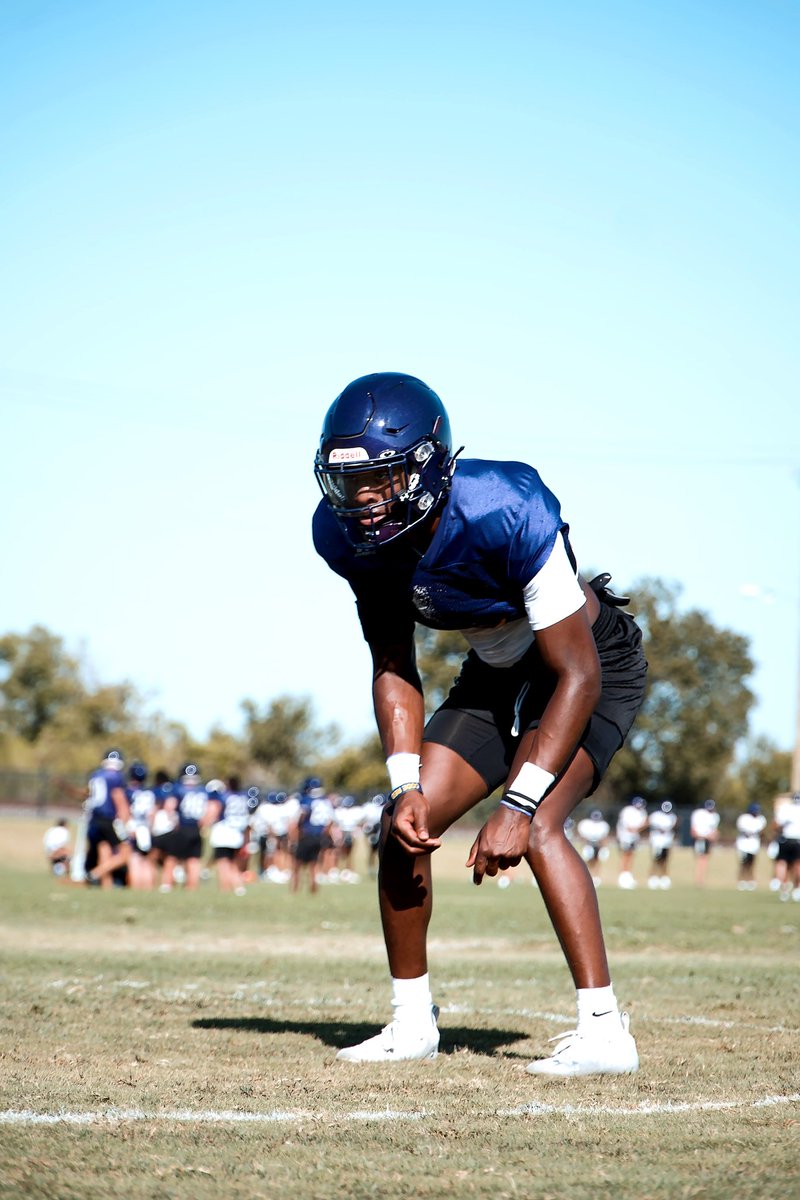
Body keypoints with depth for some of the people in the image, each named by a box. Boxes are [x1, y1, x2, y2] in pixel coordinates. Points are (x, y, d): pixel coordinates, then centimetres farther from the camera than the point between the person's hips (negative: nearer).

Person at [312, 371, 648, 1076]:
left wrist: (517, 805, -35)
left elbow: (578, 675, -32)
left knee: (536, 829, -26)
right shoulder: (347, 535, -17)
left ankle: (604, 1032, -23)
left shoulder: (508, 512, -37)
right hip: (497, 674, 7)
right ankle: (413, 1022, 14)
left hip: (592, 666, -6)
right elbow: (393, 668, -3)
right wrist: (405, 787, -16)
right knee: (407, 826, -3)